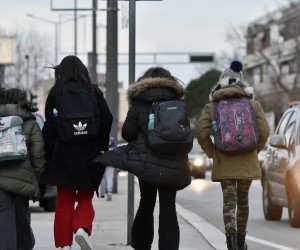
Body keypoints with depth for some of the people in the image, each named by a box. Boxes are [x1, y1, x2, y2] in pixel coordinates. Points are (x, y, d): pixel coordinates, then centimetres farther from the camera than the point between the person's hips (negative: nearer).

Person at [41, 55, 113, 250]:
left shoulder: (55, 93, -1)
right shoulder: (94, 92, 2)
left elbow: (50, 126, -5)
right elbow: (107, 119, -5)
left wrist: (47, 153, 0)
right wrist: (103, 146, 5)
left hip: (63, 154, 0)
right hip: (89, 154, 0)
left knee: (64, 201, 8)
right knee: (85, 198, 11)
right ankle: (82, 228, -15)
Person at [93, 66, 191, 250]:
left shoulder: (139, 103, -1)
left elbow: (127, 133, 1)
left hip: (147, 162, 0)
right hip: (173, 166, 0)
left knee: (146, 204, 15)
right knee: (168, 207, 2)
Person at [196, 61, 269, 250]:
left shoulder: (211, 107, 2)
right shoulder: (253, 104, 4)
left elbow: (202, 133, -7)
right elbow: (264, 131, -3)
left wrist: (212, 153, 7)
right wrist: (254, 151, 11)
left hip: (224, 162, -1)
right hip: (247, 162, 1)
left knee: (229, 200, 0)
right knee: (243, 199, 16)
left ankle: (231, 234, -24)